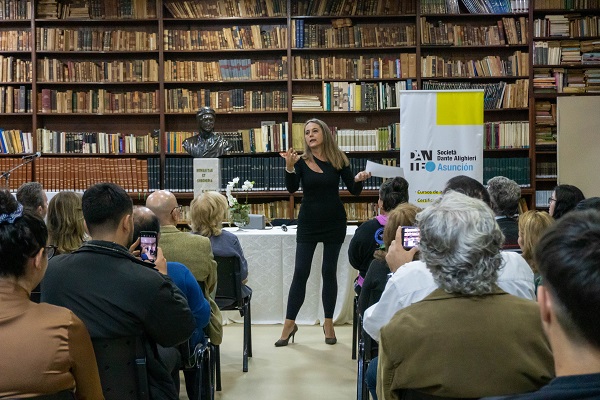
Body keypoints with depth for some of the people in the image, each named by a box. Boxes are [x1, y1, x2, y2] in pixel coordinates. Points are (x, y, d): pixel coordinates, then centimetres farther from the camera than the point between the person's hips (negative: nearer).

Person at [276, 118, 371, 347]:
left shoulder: (338, 160, -2)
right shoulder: (301, 161, -4)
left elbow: (354, 191, -1)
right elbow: (291, 188, -18)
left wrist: (359, 179, -22)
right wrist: (289, 167, -34)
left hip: (334, 222, 0)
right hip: (308, 223, 0)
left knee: (329, 272, 6)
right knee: (300, 273, 0)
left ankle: (328, 323, 16)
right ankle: (289, 324, 8)